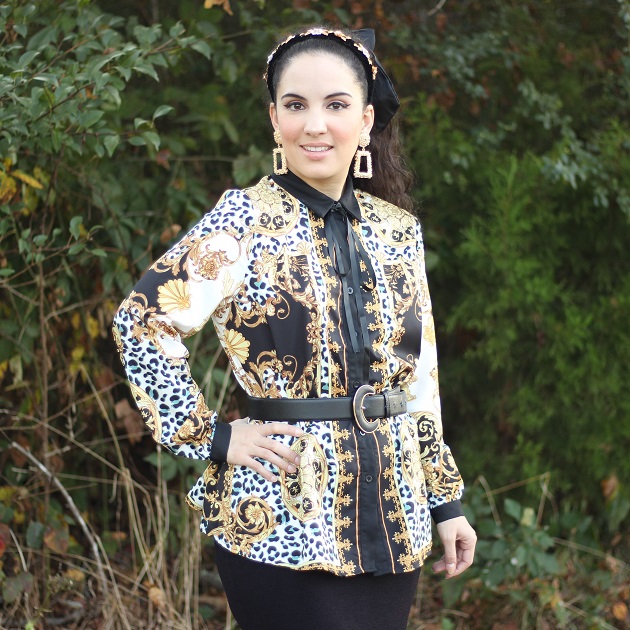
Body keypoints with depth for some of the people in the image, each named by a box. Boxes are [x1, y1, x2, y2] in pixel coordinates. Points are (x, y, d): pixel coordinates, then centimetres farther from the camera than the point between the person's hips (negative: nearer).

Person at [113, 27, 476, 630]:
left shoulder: (397, 231, 9)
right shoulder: (245, 221, -8)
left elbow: (421, 379, 14)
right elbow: (141, 322, -13)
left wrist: (445, 499, 14)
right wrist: (212, 438, -12)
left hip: (392, 522, 5)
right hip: (280, 522, -5)